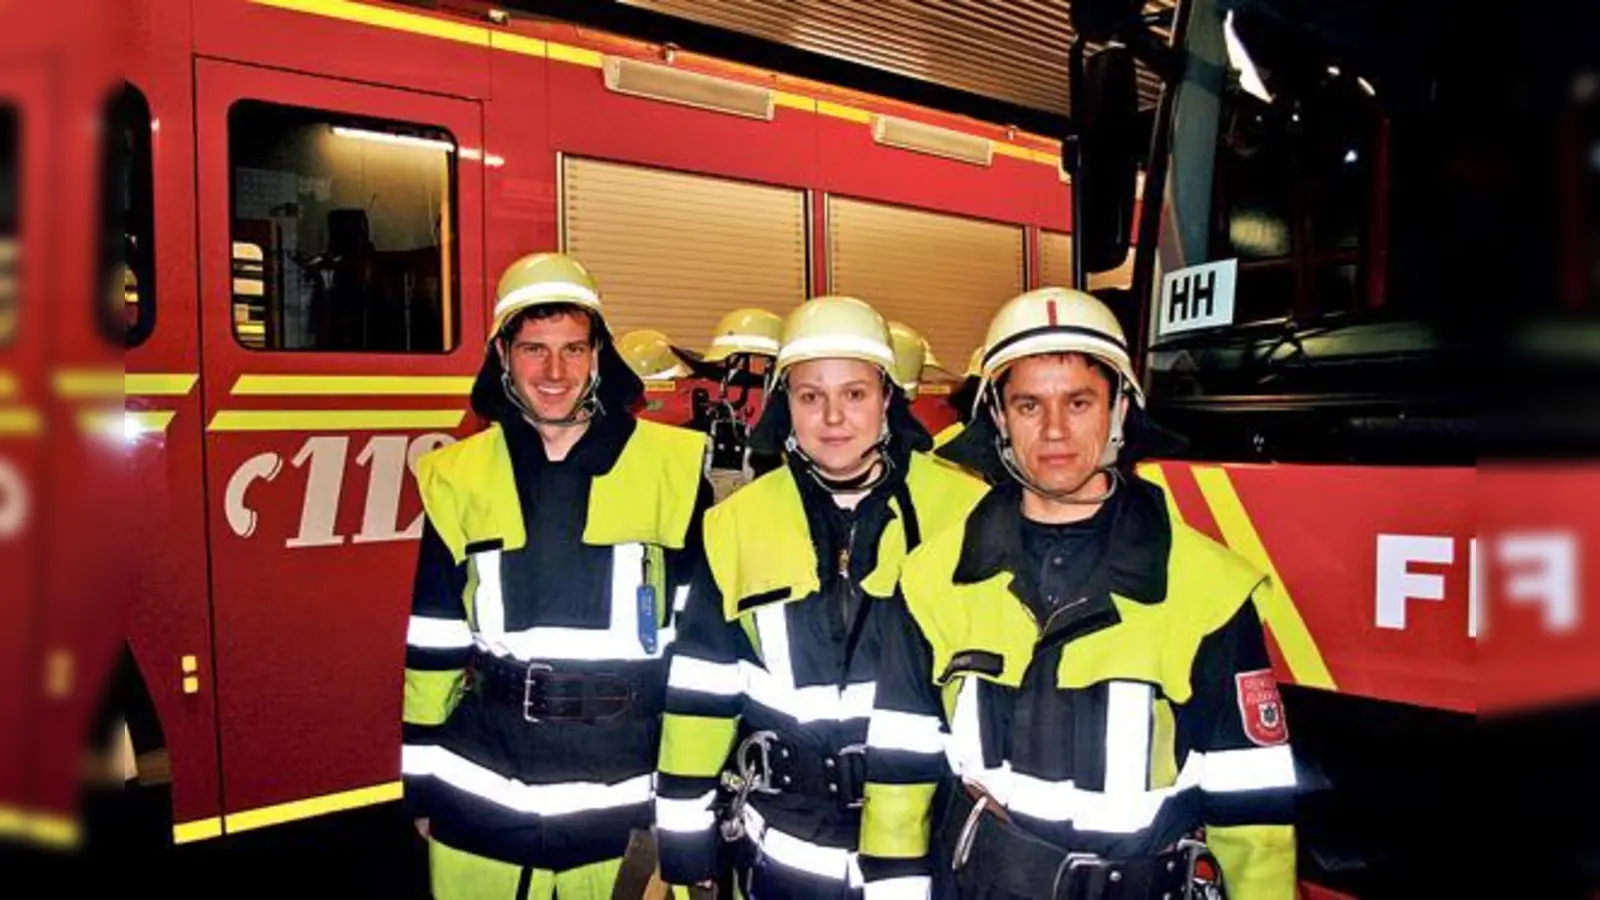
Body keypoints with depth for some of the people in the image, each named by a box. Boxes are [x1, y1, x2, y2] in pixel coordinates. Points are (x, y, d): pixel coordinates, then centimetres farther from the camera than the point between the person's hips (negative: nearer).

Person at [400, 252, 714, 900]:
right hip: (482, 802, 2)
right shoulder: (458, 477, 2)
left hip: (623, 806, -1)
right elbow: (433, 645, 7)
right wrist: (422, 782, 10)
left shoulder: (672, 466, -5)